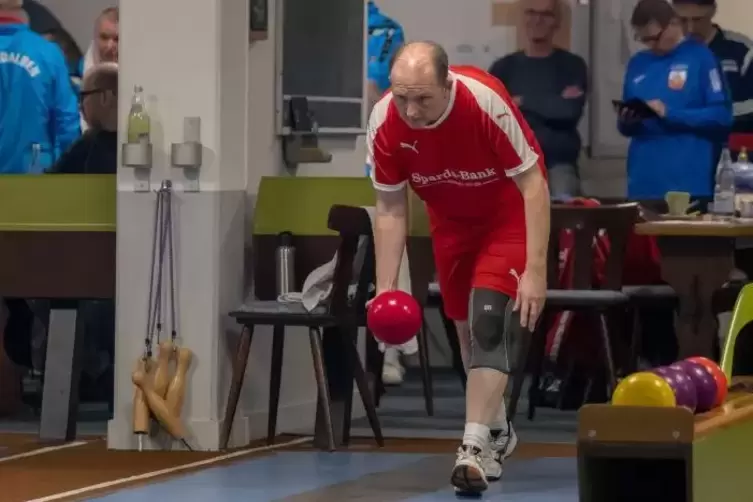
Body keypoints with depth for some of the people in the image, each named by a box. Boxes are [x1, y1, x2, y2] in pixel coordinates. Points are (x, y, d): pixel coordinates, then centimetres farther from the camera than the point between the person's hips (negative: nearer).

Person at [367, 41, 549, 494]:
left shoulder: (487, 102, -36)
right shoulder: (384, 123, -24)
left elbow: (533, 184, -27)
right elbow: (390, 209, -10)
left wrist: (536, 271, -30)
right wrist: (386, 287, -17)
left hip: (507, 214, -5)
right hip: (450, 219, 5)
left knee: (491, 318, -19)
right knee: (466, 325, 11)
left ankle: (477, 447, -22)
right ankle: (498, 431, 32)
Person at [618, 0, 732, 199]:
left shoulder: (700, 57, -3)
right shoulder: (637, 63, 15)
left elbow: (721, 115, -9)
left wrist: (669, 114, -16)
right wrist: (626, 121, -2)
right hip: (643, 182, 5)